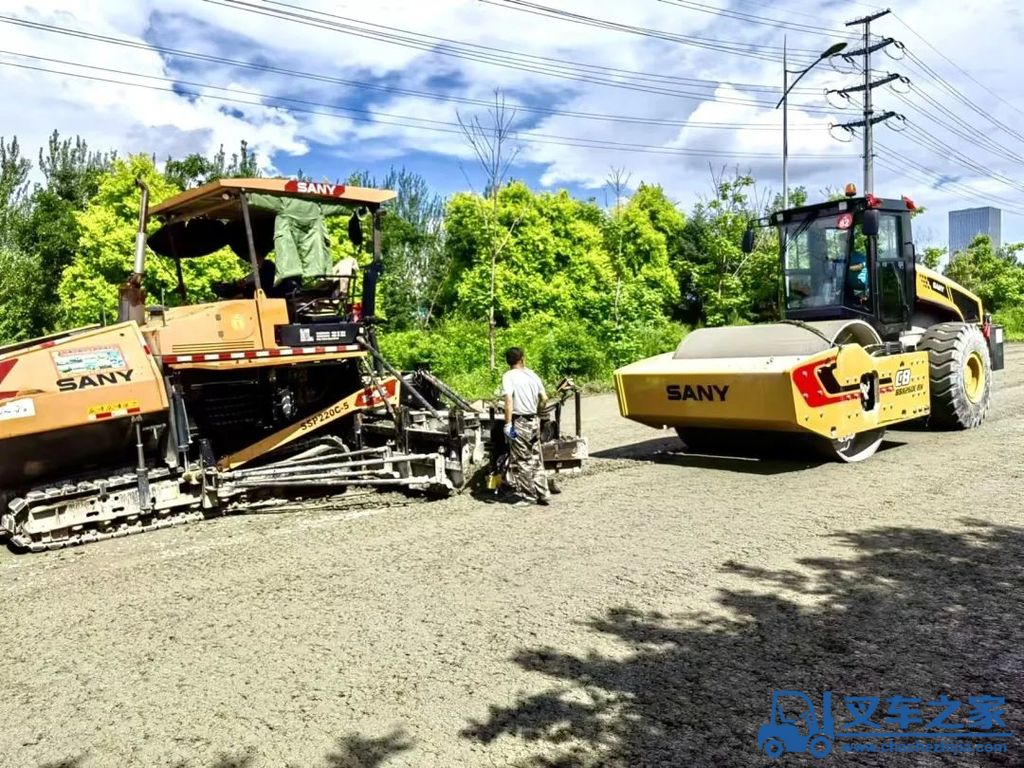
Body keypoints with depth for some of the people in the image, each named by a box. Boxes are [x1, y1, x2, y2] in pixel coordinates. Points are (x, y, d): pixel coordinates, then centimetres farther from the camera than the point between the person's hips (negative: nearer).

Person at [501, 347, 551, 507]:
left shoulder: (509, 376, -9)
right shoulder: (532, 375, 9)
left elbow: (509, 400, -21)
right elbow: (544, 398, 9)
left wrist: (508, 424, -20)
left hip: (519, 422, -6)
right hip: (534, 421, 6)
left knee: (521, 461, 3)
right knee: (536, 460, 14)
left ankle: (528, 497, 8)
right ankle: (542, 494, 17)